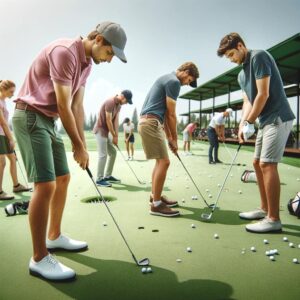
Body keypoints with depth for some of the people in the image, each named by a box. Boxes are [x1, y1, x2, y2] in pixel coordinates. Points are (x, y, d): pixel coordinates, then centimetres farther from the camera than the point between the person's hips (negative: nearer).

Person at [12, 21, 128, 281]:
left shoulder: (87, 63, 11)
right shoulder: (64, 51, -18)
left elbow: (77, 106, 9)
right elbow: (64, 106, -20)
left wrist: (82, 144, 4)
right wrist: (79, 146, -13)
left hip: (48, 121, 10)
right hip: (30, 117, -10)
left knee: (63, 178, 12)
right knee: (45, 184, -15)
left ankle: (54, 236, 27)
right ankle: (39, 258, -4)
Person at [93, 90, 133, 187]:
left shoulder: (119, 105, 8)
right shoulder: (110, 102, -20)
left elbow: (116, 121, 6)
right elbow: (108, 121, -21)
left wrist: (116, 136, -2)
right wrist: (114, 136, -15)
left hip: (107, 131, 10)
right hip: (100, 130, -10)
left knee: (113, 153, 11)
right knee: (103, 155, -11)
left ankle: (108, 176, 18)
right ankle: (99, 179, -5)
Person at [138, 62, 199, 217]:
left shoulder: (167, 79, 23)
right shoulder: (174, 82, -9)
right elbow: (171, 114, -10)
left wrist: (169, 137, 19)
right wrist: (174, 139, 0)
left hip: (148, 122, 11)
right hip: (151, 123, -11)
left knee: (160, 161, 18)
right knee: (164, 161, -10)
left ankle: (155, 196, 27)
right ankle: (156, 204, -5)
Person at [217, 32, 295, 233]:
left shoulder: (259, 57, -11)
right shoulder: (242, 75, 17)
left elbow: (263, 94, -17)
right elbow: (248, 102, 12)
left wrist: (250, 122, -11)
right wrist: (242, 124, -3)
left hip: (278, 118, -10)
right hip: (266, 121, 10)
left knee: (267, 165, -13)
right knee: (258, 163, 11)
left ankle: (273, 219, -7)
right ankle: (264, 209, 21)